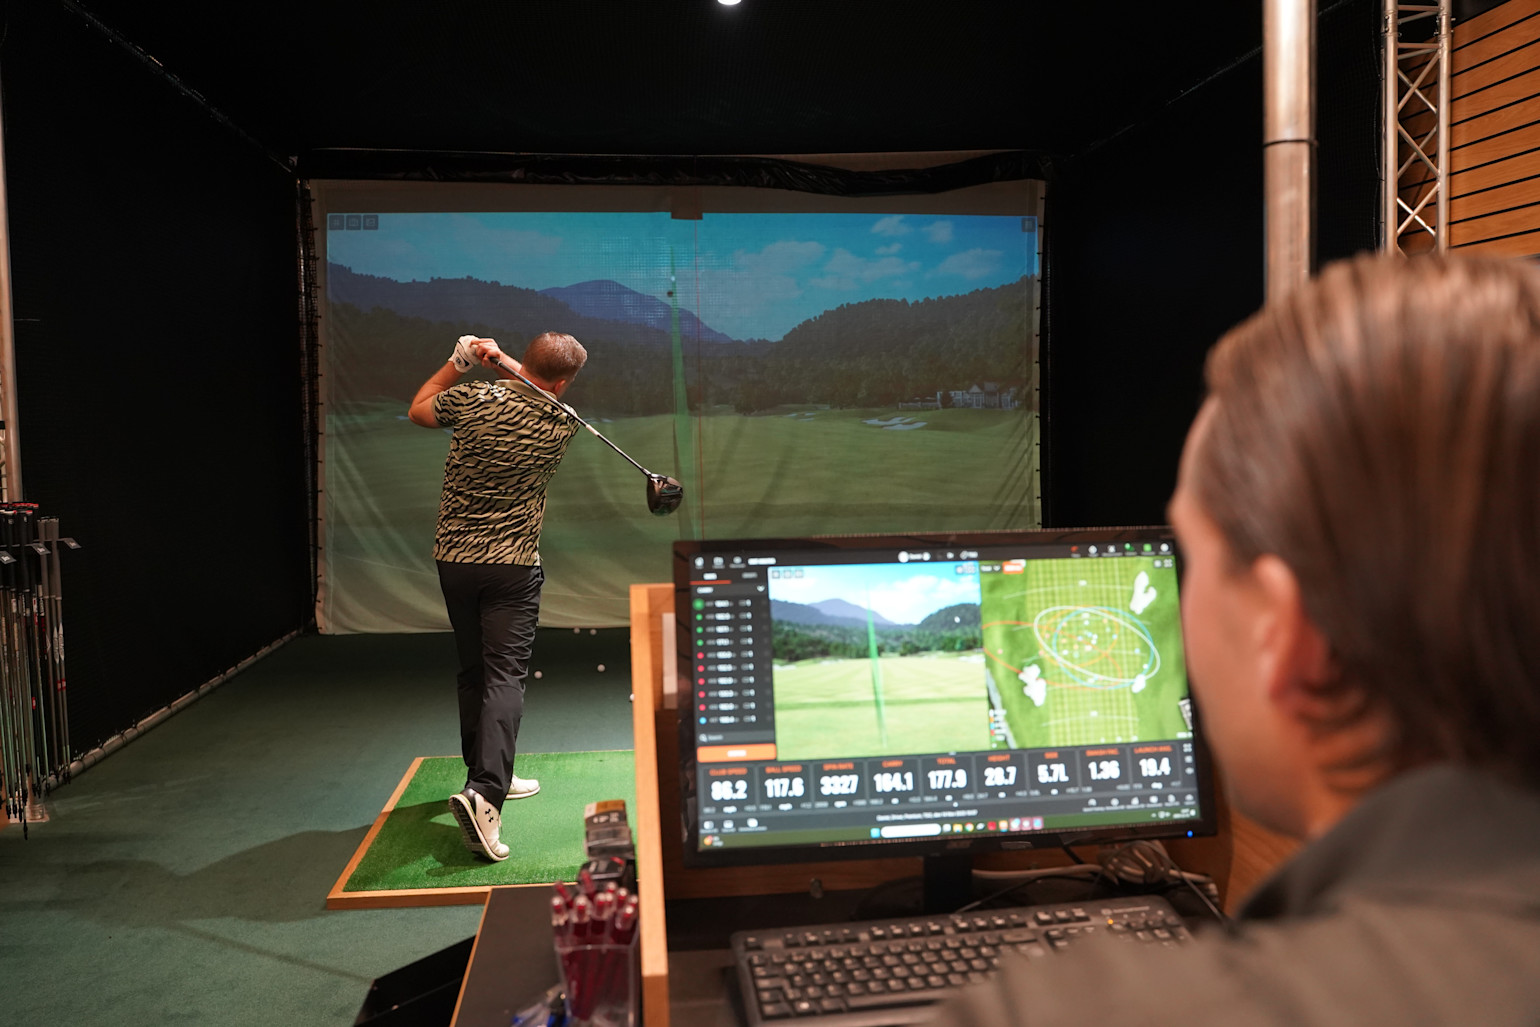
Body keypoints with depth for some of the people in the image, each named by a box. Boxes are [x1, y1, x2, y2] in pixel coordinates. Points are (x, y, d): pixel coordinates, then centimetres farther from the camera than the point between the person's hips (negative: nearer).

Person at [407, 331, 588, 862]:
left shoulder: (471, 399, -7)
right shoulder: (562, 426, -5)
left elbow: (417, 410, 15)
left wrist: (459, 360, 15)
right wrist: (500, 361, 10)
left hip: (453, 558, 3)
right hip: (512, 564, -3)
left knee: (473, 672, 16)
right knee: (505, 676, -6)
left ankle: (488, 775, 29)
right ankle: (484, 792, -22)